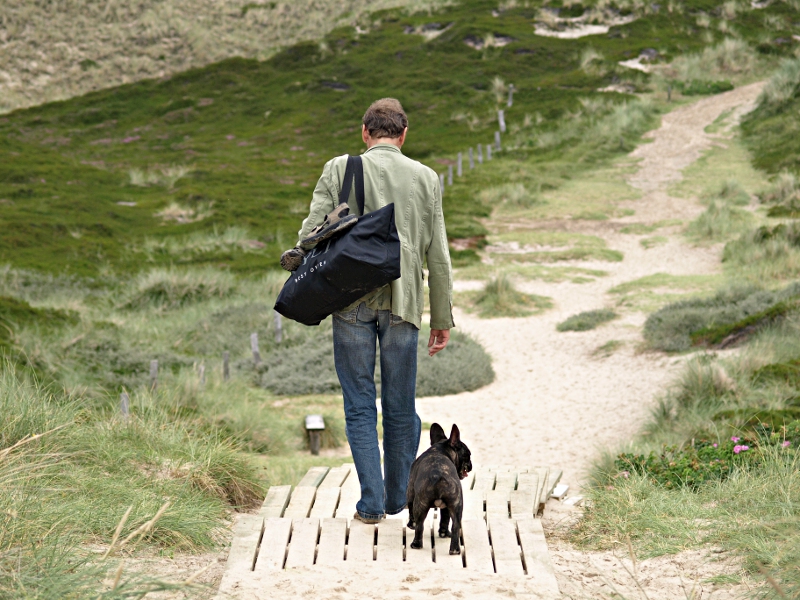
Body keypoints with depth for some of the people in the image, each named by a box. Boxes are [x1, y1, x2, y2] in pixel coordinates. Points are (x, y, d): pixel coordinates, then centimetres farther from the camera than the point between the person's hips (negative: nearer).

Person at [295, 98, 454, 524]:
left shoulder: (338, 170, 0)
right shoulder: (425, 178, 6)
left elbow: (311, 233, -6)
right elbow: (438, 257, 6)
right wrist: (442, 318, 12)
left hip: (351, 301, -1)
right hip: (402, 302, 1)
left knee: (359, 405, 6)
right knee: (400, 407, 12)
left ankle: (372, 501, 4)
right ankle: (398, 498, 23)